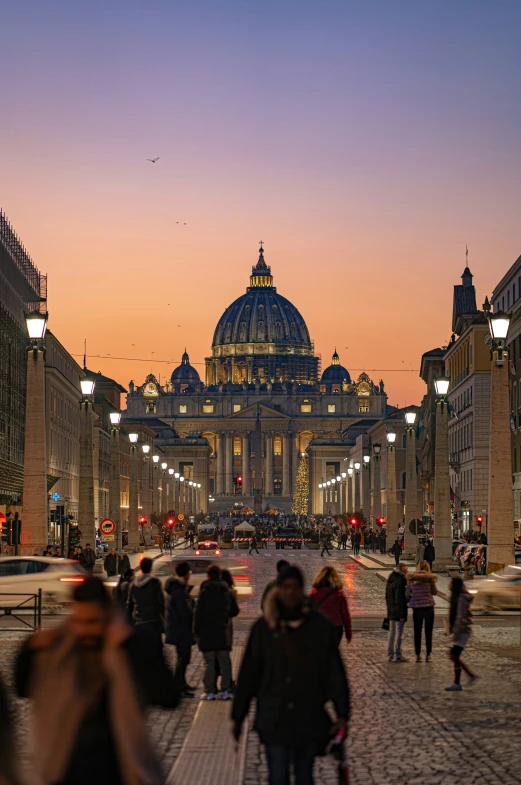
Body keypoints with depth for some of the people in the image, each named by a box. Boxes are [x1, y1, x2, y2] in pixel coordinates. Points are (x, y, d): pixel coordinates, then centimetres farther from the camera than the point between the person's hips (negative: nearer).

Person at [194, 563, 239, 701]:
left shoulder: (205, 591, -10)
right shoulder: (227, 592, 6)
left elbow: (199, 612, -10)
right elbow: (235, 611, 14)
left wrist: (196, 631, -3)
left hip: (206, 632, -4)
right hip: (222, 632, 4)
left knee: (209, 663, -1)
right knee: (224, 661, 9)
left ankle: (209, 692, -1)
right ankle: (225, 690, 7)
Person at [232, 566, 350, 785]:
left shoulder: (320, 627, -3)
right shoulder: (264, 628, -3)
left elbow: (335, 671, -2)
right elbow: (248, 674, 2)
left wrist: (342, 713, -6)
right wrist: (238, 716, 4)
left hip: (310, 718, 1)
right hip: (274, 720, 0)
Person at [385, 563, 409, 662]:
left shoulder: (390, 580, 11)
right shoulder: (400, 581, -17)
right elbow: (400, 599, -20)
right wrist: (402, 614, -18)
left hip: (391, 612, 9)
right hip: (398, 612, -9)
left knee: (392, 632, 14)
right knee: (398, 633, -4)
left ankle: (390, 655, 19)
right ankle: (397, 656, -1)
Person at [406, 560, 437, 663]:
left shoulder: (411, 578, 2)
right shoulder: (430, 577, -4)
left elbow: (407, 594, 3)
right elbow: (434, 592, 5)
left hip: (416, 607, 2)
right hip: (428, 607, -2)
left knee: (417, 632, 9)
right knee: (428, 632, 6)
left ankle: (418, 655, 10)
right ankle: (428, 655, 7)